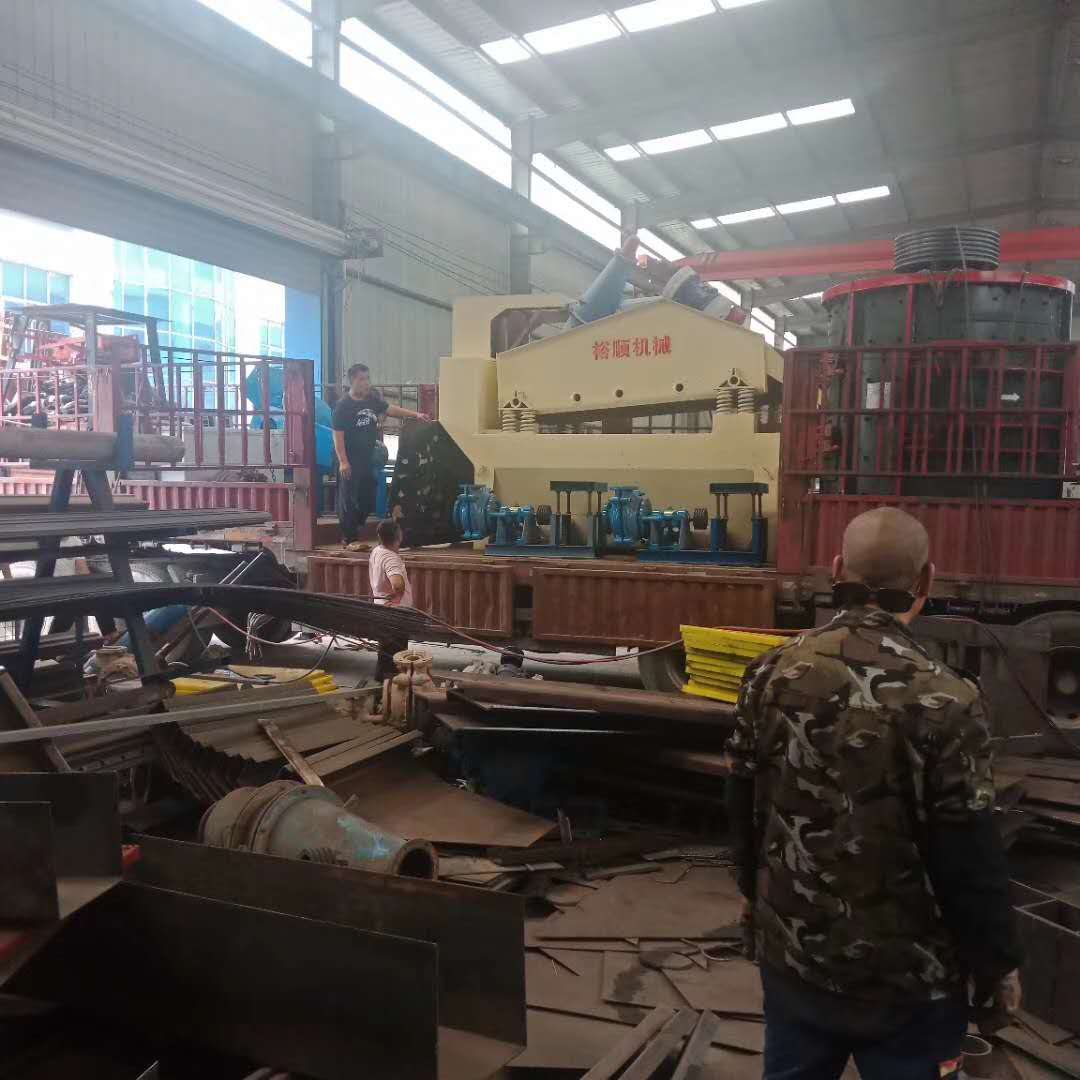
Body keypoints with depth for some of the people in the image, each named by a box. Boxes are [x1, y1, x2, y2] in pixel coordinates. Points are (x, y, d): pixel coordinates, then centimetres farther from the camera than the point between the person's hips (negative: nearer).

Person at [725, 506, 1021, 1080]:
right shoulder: (943, 702, -23)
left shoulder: (772, 673, -8)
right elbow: (971, 860, -17)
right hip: (904, 971, -4)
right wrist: (997, 966, 0)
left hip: (792, 948, 4)